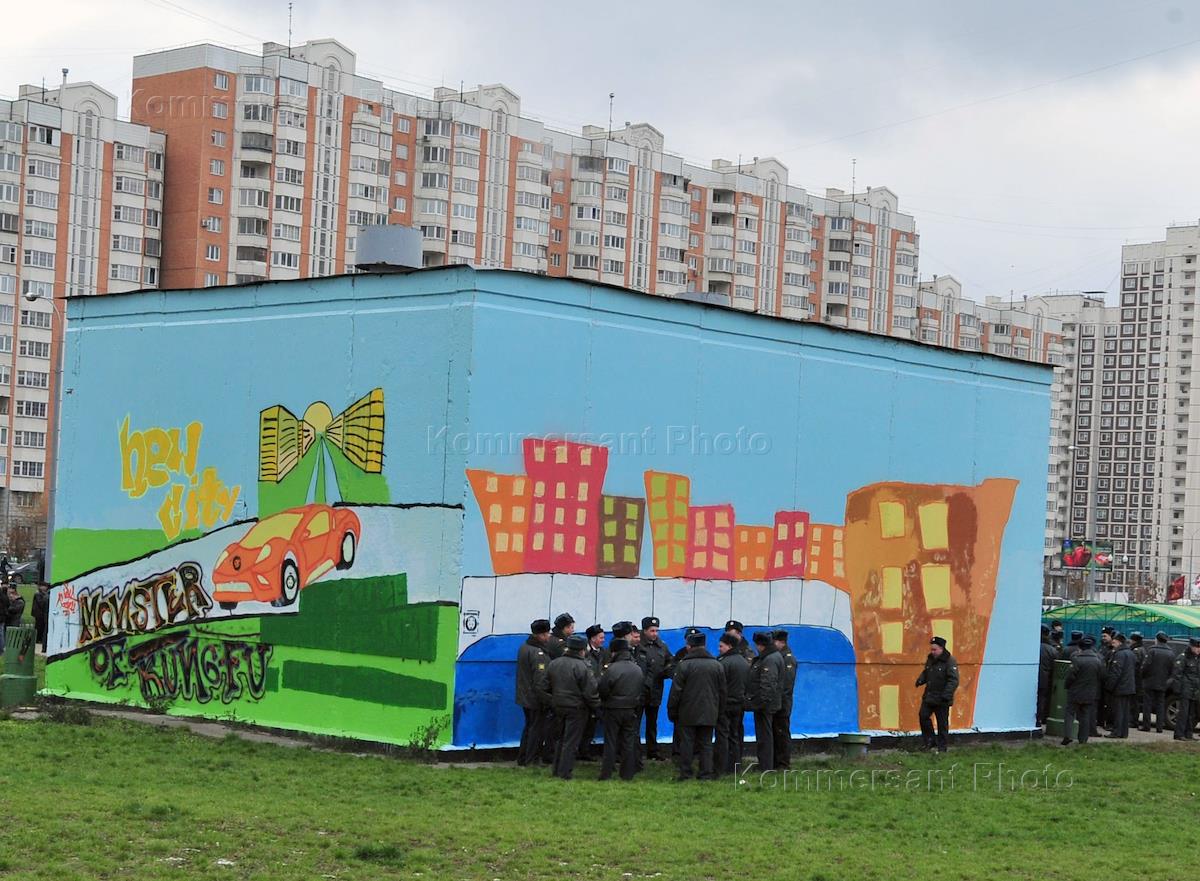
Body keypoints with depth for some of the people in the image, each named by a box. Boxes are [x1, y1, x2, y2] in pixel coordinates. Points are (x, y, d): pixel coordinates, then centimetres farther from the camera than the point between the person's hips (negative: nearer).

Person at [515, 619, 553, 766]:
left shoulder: (524, 648, 7)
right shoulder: (539, 653, -22)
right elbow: (541, 681, -26)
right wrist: (547, 700, -21)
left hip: (525, 697, 9)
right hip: (536, 699, -9)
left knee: (529, 727, 20)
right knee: (537, 729, 2)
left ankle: (522, 759, 26)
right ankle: (531, 762, 6)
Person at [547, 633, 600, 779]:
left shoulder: (554, 664, 1)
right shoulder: (582, 667, -19)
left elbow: (548, 686, 11)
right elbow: (590, 691, -17)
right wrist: (596, 706, -2)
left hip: (558, 706, 6)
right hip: (576, 708, -6)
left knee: (561, 738, 20)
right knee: (571, 741, 2)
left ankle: (557, 770, 24)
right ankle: (565, 772, 3)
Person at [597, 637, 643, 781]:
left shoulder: (612, 669, -17)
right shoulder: (638, 669, 2)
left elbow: (602, 691, -13)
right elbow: (643, 692, 10)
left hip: (613, 710, -4)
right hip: (631, 711, 4)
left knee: (610, 742, 3)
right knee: (629, 742, 10)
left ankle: (606, 773, 5)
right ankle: (628, 773, 11)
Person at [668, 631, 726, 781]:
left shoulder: (684, 665, -9)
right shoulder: (717, 665, 5)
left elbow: (676, 691, -8)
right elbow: (723, 691, 11)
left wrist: (671, 711, 1)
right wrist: (719, 711, 20)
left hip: (688, 713, -3)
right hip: (709, 713, 3)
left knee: (686, 742, 2)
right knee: (706, 743, 8)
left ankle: (685, 772, 3)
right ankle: (707, 773, 5)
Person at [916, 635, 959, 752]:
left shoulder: (950, 661, -15)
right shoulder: (930, 659, 9)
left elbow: (953, 680, -19)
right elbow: (925, 673, 23)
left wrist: (946, 695, -28)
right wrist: (920, 680, 1)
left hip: (942, 699, -7)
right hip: (929, 696, 7)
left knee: (942, 723, 1)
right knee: (923, 715, 1)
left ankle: (942, 747, 11)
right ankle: (928, 740, 16)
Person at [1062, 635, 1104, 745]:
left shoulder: (1077, 659, -15)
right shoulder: (1098, 661, -1)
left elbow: (1070, 676, -14)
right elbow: (1102, 678, 7)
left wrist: (1068, 687, 5)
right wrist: (1097, 689, 22)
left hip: (1076, 692, -3)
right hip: (1091, 695, 3)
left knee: (1069, 713, 5)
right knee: (1086, 717, 10)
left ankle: (1067, 735, -9)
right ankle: (1083, 739, 10)